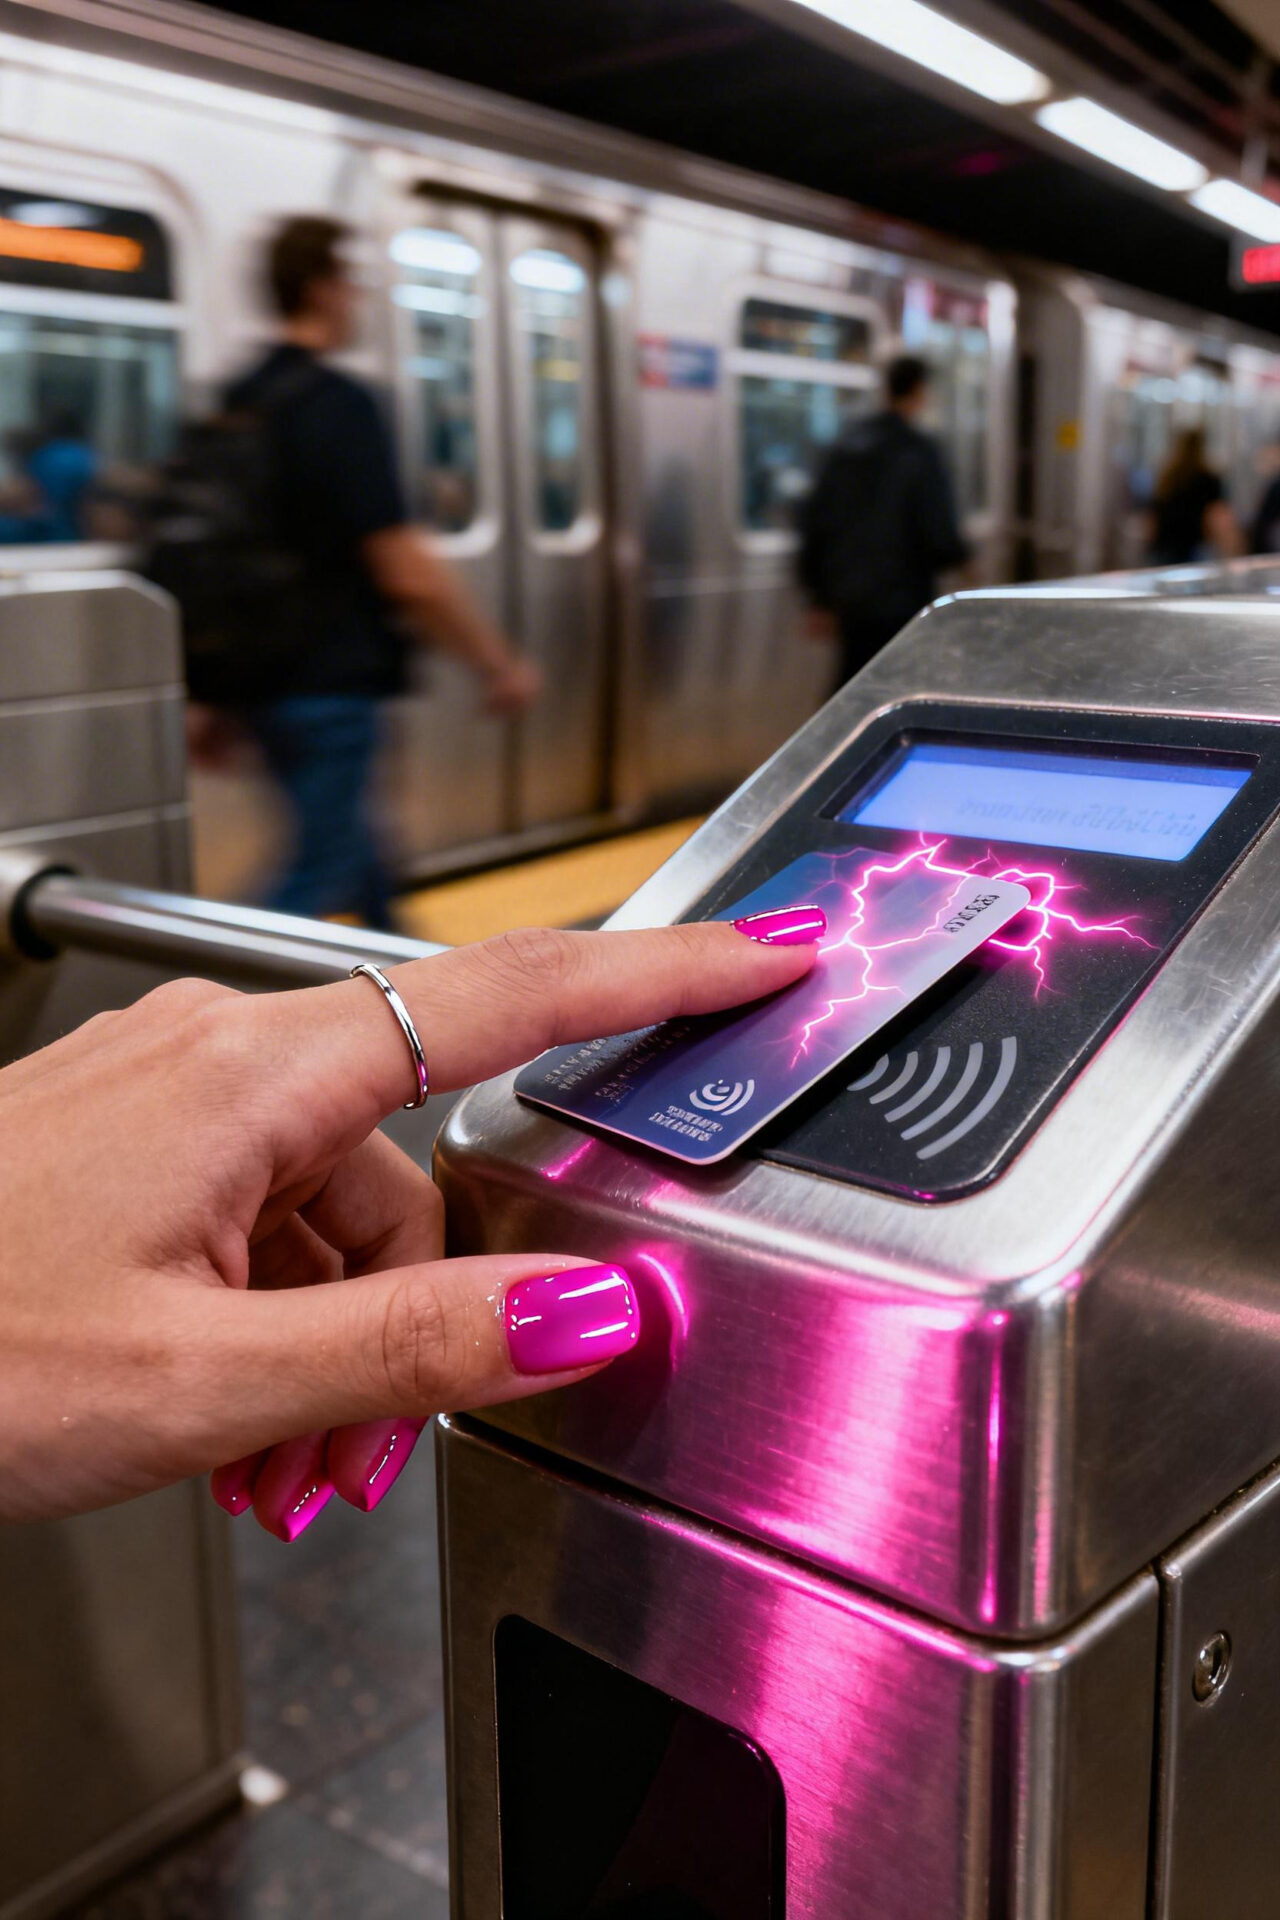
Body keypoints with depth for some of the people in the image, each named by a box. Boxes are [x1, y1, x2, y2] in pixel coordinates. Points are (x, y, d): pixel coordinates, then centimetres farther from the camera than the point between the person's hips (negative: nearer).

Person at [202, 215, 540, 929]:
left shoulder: (238, 404, 9)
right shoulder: (341, 405, -15)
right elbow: (407, 574, -20)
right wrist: (501, 665, -8)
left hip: (268, 677, 9)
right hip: (333, 687, -9)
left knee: (352, 844, 22)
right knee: (319, 878, -3)